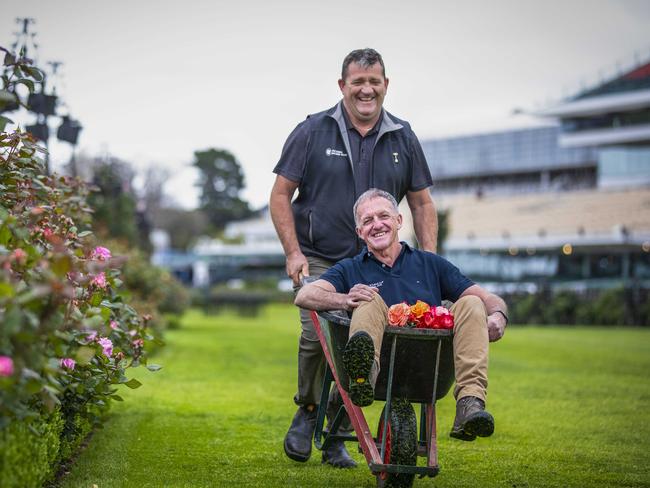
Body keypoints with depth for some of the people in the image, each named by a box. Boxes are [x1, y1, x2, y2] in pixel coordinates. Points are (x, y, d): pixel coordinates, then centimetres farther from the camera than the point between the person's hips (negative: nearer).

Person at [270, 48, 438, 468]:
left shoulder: (403, 139, 9)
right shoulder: (313, 132, 0)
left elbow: (422, 204, 13)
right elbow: (281, 194, 1)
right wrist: (293, 252, -8)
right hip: (320, 258, -3)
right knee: (317, 334, -20)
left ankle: (336, 436, 14)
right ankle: (308, 410, 7)